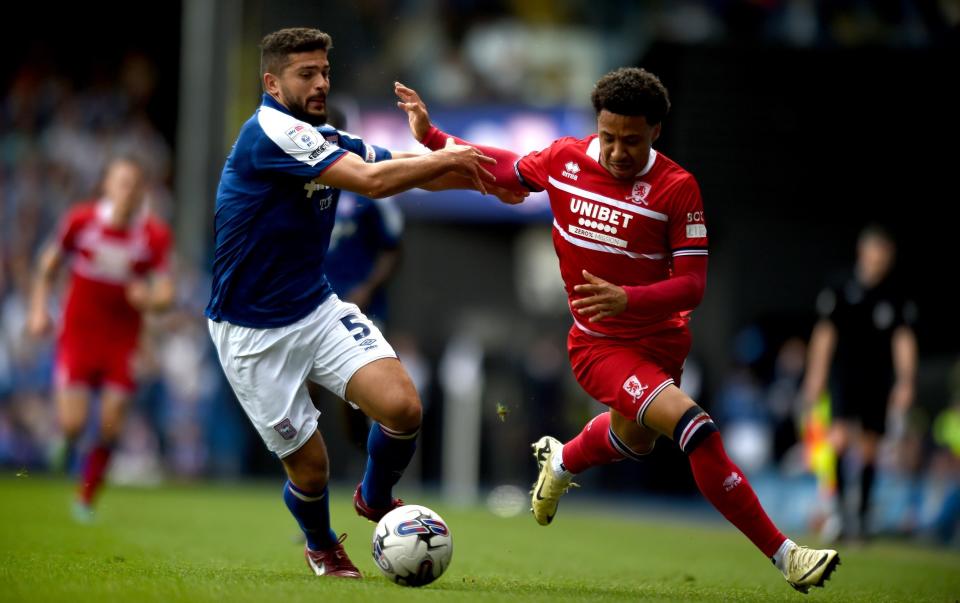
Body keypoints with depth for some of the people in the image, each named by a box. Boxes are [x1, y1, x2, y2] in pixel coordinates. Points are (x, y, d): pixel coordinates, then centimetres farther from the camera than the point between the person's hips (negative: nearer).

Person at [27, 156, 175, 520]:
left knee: (111, 426, -5)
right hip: (78, 334, -1)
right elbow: (48, 267, 9)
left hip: (123, 340, 1)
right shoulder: (81, 220, -6)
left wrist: (150, 299, -28)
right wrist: (39, 309, -1)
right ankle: (67, 446, 27)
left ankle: (87, 498, 16)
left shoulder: (156, 236, -7)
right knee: (72, 424, -12)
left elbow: (166, 293, -6)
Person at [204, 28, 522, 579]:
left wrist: (479, 175, -4)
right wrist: (448, 160, -16)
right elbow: (372, 181, -27)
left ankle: (375, 498, 18)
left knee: (403, 407, -15)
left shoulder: (327, 140, 5)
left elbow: (407, 168, 11)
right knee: (310, 467, 0)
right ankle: (322, 547, 34)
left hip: (318, 310, 6)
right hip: (254, 335, -6)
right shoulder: (269, 132, -20)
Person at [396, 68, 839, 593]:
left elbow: (692, 284, -19)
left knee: (633, 439, 30)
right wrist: (430, 137, 3)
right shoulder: (564, 159, -11)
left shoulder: (676, 187, -17)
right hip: (598, 346, -2)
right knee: (695, 428, -25)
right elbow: (503, 169, 10)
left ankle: (560, 462, 66)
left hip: (662, 338, 3)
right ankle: (785, 556, -20)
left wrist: (627, 299, -36)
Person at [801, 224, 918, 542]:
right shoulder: (840, 290, 0)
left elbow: (903, 340, 2)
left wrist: (905, 382, -6)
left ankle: (861, 516, 14)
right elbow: (825, 334, 4)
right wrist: (816, 377, 2)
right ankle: (837, 509, -16)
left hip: (878, 380, 1)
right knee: (840, 437, -18)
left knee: (869, 447, 5)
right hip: (844, 375, -1)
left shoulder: (896, 298, 1)